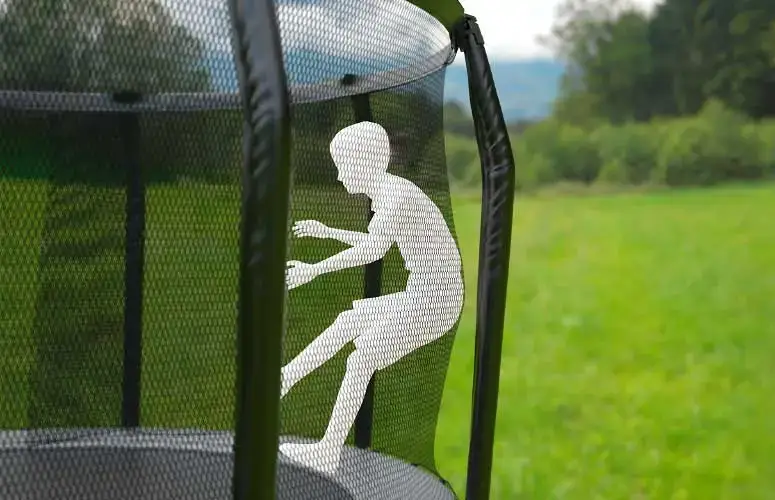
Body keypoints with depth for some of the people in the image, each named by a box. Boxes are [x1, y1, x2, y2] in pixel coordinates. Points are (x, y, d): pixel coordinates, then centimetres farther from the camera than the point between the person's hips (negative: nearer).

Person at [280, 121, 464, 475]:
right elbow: (377, 243, 29)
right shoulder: (390, 192, 11)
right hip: (421, 296, 10)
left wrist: (315, 269, -33)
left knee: (361, 356, -14)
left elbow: (374, 249, -34)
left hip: (434, 300, -10)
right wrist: (328, 232, 29)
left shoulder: (396, 193, -19)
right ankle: (282, 381, 23)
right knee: (347, 322, 17)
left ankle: (329, 451, -11)